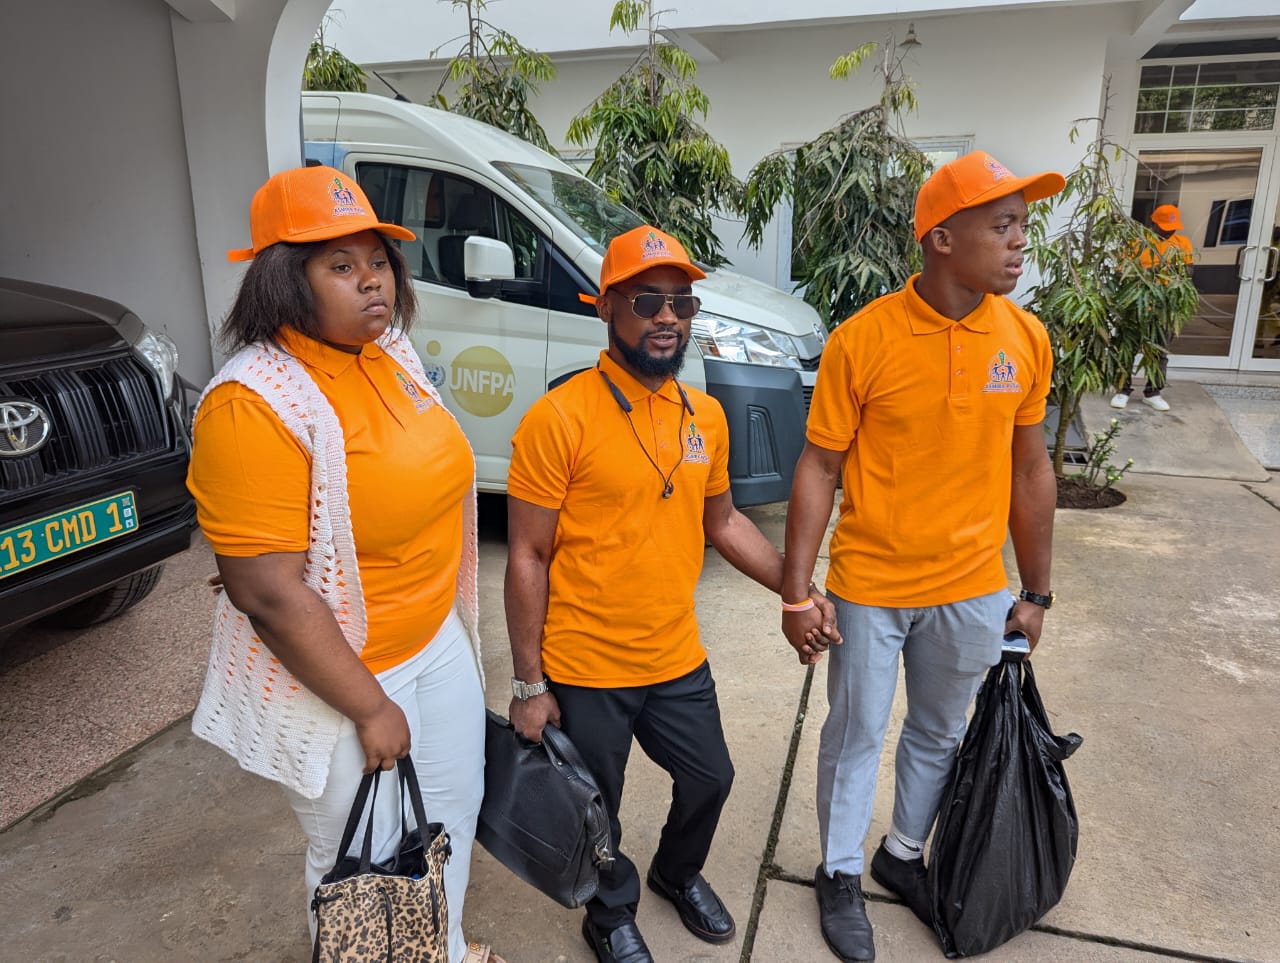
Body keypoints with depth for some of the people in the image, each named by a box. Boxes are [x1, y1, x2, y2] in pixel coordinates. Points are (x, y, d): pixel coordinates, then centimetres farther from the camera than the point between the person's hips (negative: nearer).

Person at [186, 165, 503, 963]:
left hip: (439, 645, 8)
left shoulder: (392, 355, 0)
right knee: (366, 866, 15)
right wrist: (371, 708, -18)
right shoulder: (253, 404, -25)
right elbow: (268, 592, -25)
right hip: (333, 675, -8)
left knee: (452, 817, 27)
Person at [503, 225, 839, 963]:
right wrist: (530, 686, -12)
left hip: (679, 660, 5)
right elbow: (527, 559, -14)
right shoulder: (559, 418, -18)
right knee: (597, 811, 16)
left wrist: (797, 589, 4)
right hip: (585, 672, -5)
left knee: (710, 779, 23)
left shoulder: (706, 415, 0)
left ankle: (679, 873, 55)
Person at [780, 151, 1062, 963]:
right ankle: (841, 875, 37)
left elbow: (1030, 471, 5)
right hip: (870, 588, -4)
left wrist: (1036, 592, 9)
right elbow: (819, 469, -10)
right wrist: (796, 591, -12)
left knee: (940, 736, 21)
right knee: (857, 735, 14)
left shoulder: (1026, 338, -3)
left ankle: (904, 855, 46)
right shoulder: (864, 339, -15)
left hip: (973, 590, 4)